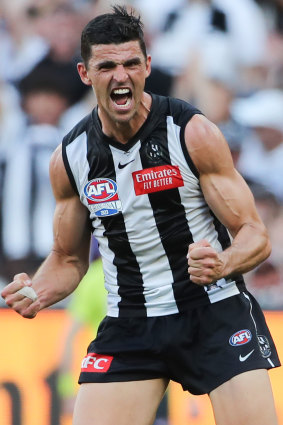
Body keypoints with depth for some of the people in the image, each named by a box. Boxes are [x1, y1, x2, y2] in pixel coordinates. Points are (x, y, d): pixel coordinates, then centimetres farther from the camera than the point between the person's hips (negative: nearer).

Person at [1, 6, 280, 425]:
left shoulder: (194, 134, -10)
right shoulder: (69, 158, 1)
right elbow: (68, 259, 14)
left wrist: (222, 265, -30)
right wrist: (36, 292, -8)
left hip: (215, 312, -3)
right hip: (129, 326, 3)